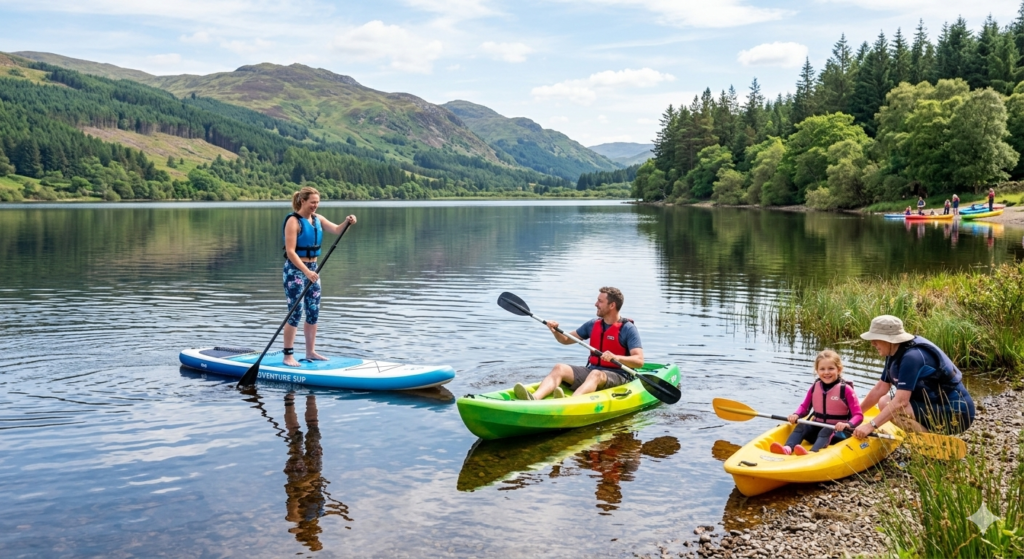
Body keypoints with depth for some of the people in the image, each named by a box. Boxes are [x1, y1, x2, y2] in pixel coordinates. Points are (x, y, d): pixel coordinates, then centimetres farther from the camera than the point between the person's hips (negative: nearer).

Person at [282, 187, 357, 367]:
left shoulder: (318, 219, 8)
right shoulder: (293, 221, -14)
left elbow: (337, 230, -2)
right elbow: (290, 251, -19)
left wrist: (347, 223, -24)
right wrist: (306, 272, -26)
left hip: (312, 269, 7)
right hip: (295, 269, -7)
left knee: (314, 312, 10)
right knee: (295, 313, -7)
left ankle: (310, 352, 20)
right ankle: (288, 355, -1)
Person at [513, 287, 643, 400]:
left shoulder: (628, 329, -6)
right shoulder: (593, 324, 13)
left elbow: (639, 361, -16)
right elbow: (566, 340, 22)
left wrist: (615, 357, -32)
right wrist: (556, 331, -1)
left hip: (617, 376, -6)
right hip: (591, 370, 6)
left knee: (596, 374, -38)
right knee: (560, 368, -18)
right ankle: (534, 398, -45)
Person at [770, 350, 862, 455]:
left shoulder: (845, 389, -12)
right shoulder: (815, 387, 2)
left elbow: (858, 415, -12)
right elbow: (804, 406, 13)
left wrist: (848, 424, -33)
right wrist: (796, 415, -10)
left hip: (838, 431, -5)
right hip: (817, 427, 5)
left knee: (826, 432, -34)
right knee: (801, 427, -21)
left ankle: (811, 454, -62)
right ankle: (787, 448, -47)